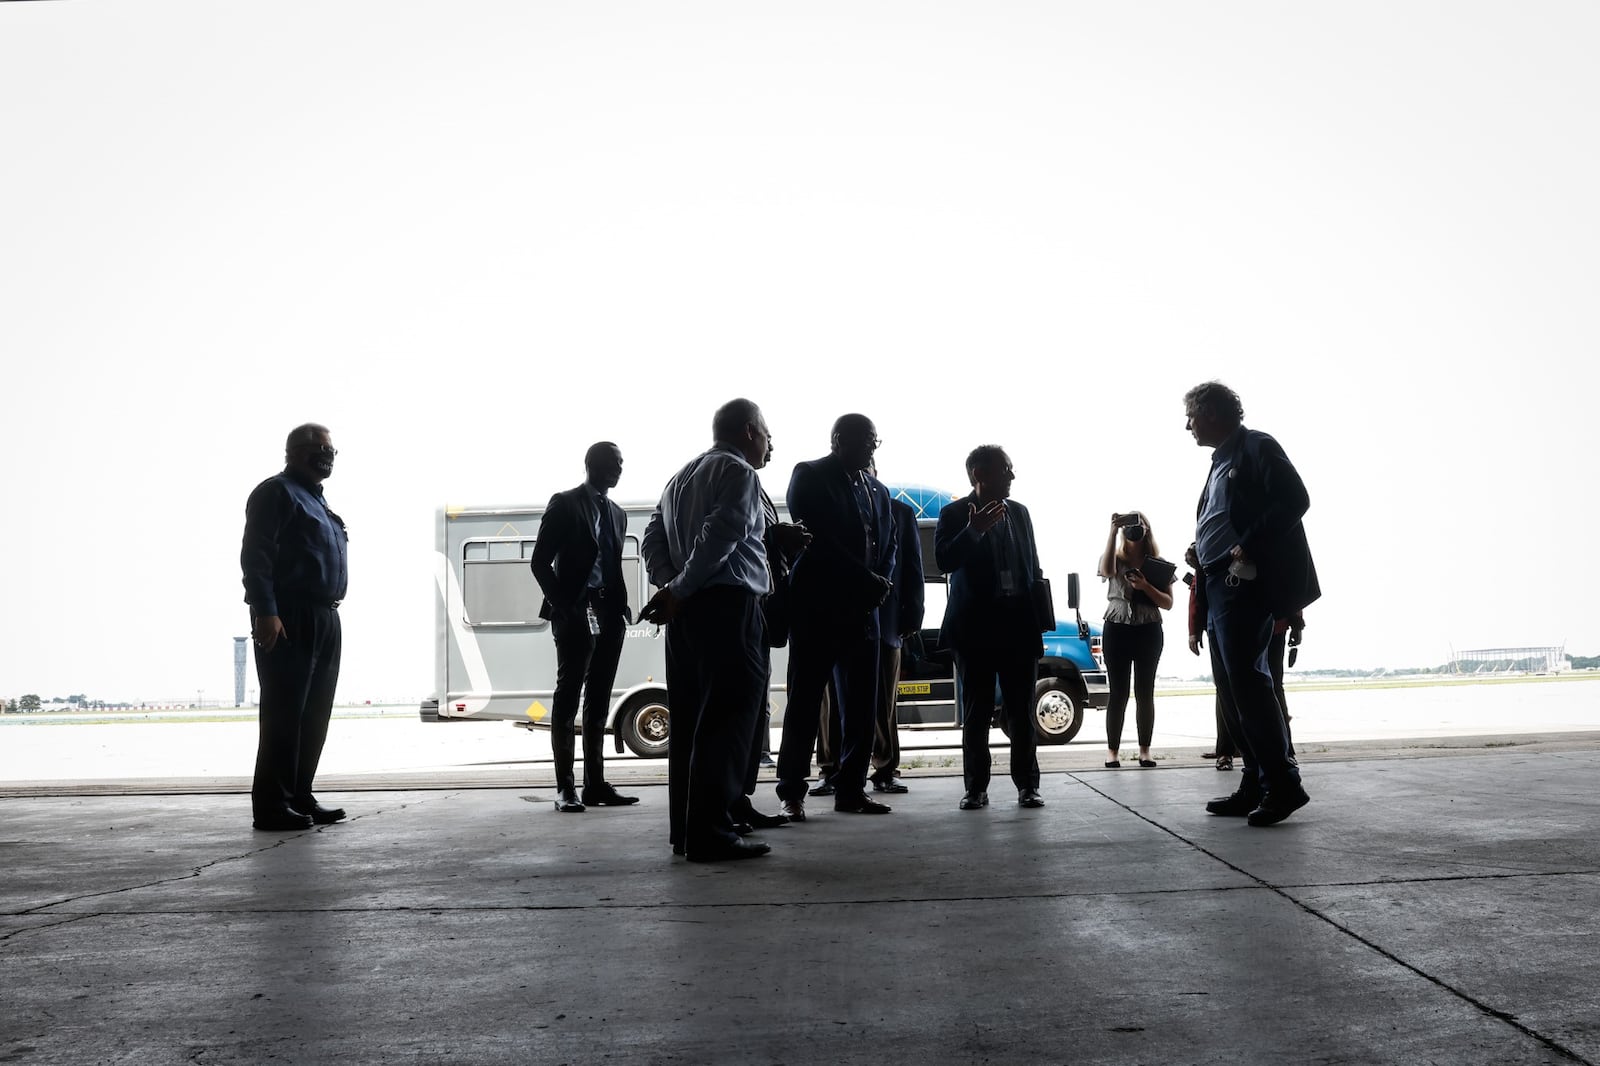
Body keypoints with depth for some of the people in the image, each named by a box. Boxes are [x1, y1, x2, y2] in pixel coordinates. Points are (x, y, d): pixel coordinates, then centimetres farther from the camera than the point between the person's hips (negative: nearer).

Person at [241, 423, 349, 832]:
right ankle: (272, 805, -3)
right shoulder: (277, 492, -6)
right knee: (284, 713, -8)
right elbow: (255, 556, -15)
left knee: (315, 714, 11)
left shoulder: (316, 499, 23)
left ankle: (300, 797, 19)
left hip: (324, 619, 10)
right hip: (288, 621, -9)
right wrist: (266, 612, -23)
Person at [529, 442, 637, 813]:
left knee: (599, 702, 8)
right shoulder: (564, 504, -1)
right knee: (568, 698, -2)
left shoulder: (616, 513, 18)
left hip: (608, 614, 6)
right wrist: (561, 605, -12)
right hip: (576, 613, -6)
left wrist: (622, 605, 4)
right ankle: (565, 787, 1)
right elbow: (540, 561, -5)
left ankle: (595, 783, 13)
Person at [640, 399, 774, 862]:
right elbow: (718, 537, -18)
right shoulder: (739, 474, -5)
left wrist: (669, 585, 0)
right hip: (728, 606, -9)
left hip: (686, 611, 9)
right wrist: (679, 591, -14)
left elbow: (652, 538, 13)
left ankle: (684, 830, 15)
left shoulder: (682, 476, 22)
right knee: (726, 721, -7)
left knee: (688, 721, 11)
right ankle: (711, 833, -9)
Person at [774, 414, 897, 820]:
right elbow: (818, 539, -13)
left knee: (862, 706, 5)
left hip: (861, 609, 6)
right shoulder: (809, 476, -2)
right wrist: (868, 580, -13)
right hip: (817, 607, -6)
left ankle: (850, 789, 13)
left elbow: (888, 545, 17)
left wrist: (881, 583, -4)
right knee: (805, 701, -2)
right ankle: (792, 792, 4)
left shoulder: (878, 489, 18)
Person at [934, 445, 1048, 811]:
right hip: (976, 628, -3)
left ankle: (1027, 784, 11)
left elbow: (1033, 568, 15)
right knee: (976, 713, 2)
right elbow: (944, 561, -13)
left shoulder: (1019, 513, 12)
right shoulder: (954, 514, -1)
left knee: (1022, 712, 5)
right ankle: (976, 787, 8)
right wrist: (973, 531, -27)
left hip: (1019, 626, 4)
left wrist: (1038, 622, 8)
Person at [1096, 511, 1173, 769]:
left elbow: (1168, 604, 3)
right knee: (1118, 692, -2)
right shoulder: (1115, 560, 4)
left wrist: (1146, 587, -15)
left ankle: (1145, 750, 9)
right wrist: (1113, 530, -23)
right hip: (1117, 630, -1)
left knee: (1145, 692, 2)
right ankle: (1112, 750, 2)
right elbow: (1106, 570, -22)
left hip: (1149, 632, 1)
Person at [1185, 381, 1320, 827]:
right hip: (1219, 586, 10)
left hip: (1245, 583, -10)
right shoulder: (1221, 461, 22)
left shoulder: (1257, 448, -5)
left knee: (1246, 678, -13)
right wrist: (1203, 555, 9)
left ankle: (1284, 784, -7)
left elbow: (1294, 500, -16)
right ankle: (1257, 786, 14)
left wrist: (1248, 547, -20)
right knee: (1231, 686, 9)